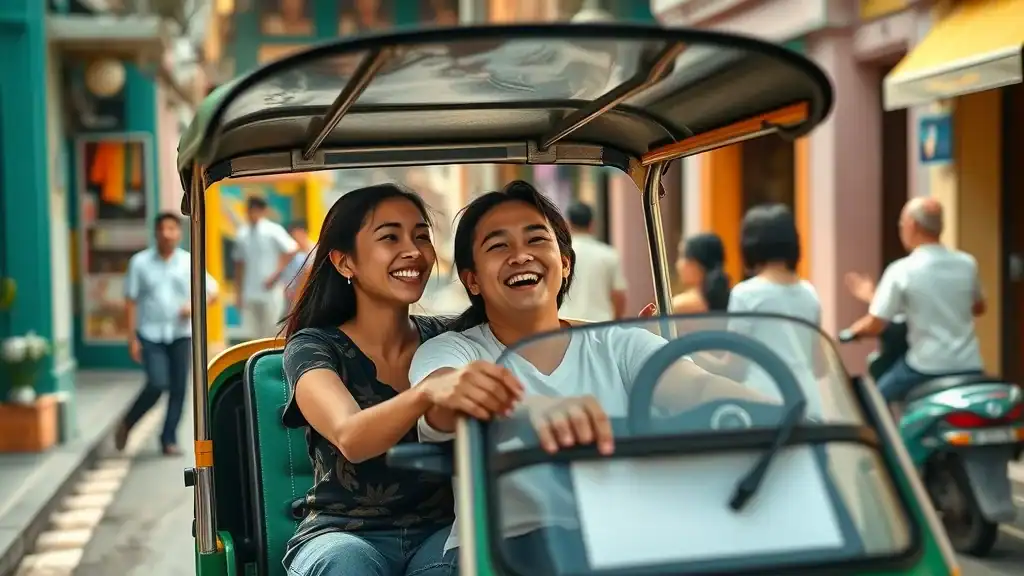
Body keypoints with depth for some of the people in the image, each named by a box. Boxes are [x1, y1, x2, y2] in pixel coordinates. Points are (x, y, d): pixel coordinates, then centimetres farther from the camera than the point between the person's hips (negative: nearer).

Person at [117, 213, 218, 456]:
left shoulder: (189, 262, 2)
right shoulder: (140, 262, -2)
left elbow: (212, 291, 5)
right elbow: (131, 301, -1)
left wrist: (195, 304, -16)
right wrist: (132, 337, -5)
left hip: (181, 335, 2)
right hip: (151, 334, -2)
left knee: (178, 388, 0)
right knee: (158, 384, -14)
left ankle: (169, 439, 14)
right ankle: (127, 424, 11)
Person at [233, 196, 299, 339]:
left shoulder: (273, 231, -6)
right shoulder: (242, 235, 8)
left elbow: (292, 250, -9)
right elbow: (239, 264, 14)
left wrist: (276, 275, -11)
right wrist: (240, 293, 12)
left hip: (270, 293, -5)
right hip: (250, 294, 5)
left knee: (271, 333, -1)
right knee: (256, 333, 7)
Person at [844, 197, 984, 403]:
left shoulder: (902, 271, -11)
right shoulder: (967, 263, 3)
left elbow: (874, 326, -10)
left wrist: (853, 329, 12)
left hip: (927, 368, -5)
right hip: (969, 367, 5)